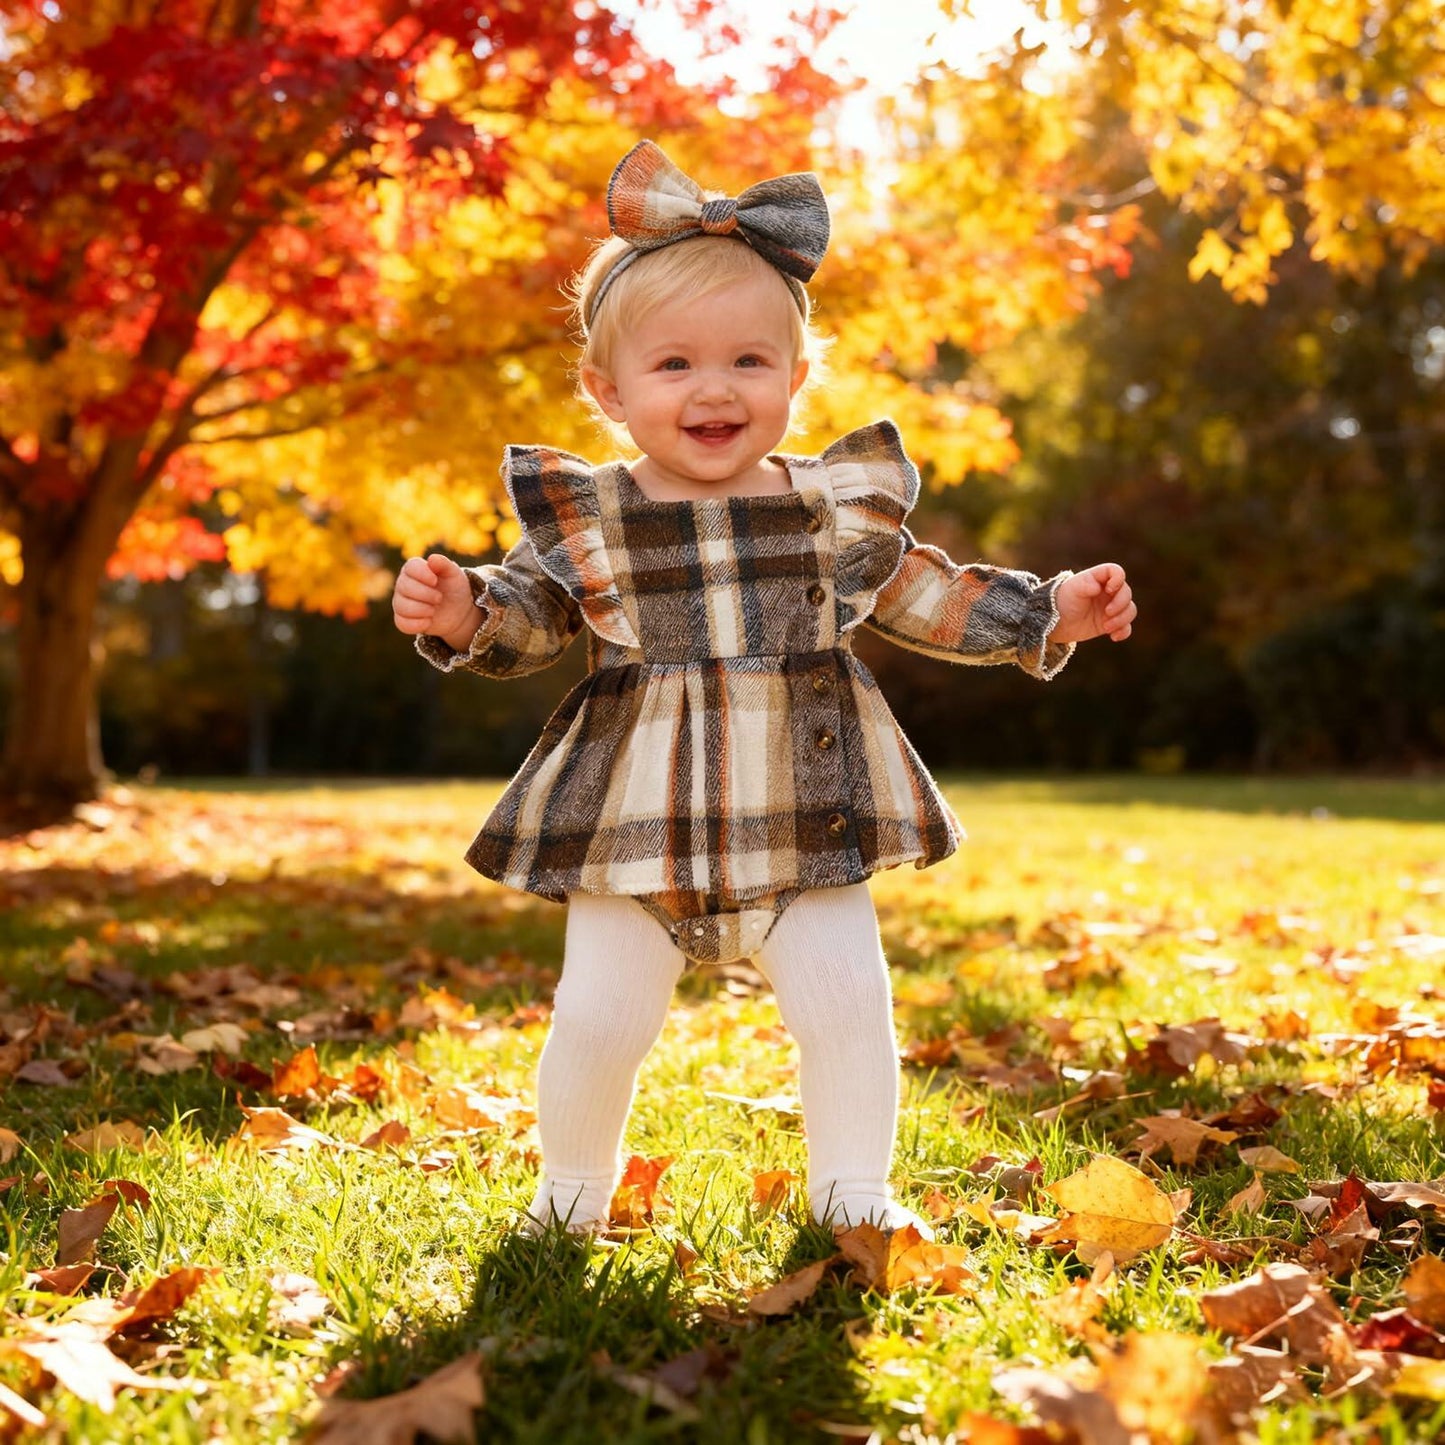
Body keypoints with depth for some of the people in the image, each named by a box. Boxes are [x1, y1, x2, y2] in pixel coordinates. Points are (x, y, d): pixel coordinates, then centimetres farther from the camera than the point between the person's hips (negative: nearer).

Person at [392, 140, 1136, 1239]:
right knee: (599, 1017, 2)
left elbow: (925, 600, 13)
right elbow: (530, 619, 8)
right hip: (636, 819, -1)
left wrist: (1054, 611, 7)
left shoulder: (839, 502, 3)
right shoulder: (587, 515, -1)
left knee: (846, 1005, 1)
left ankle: (852, 1191, 22)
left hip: (805, 814, 1)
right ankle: (571, 1191, 27)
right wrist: (458, 611, -13)